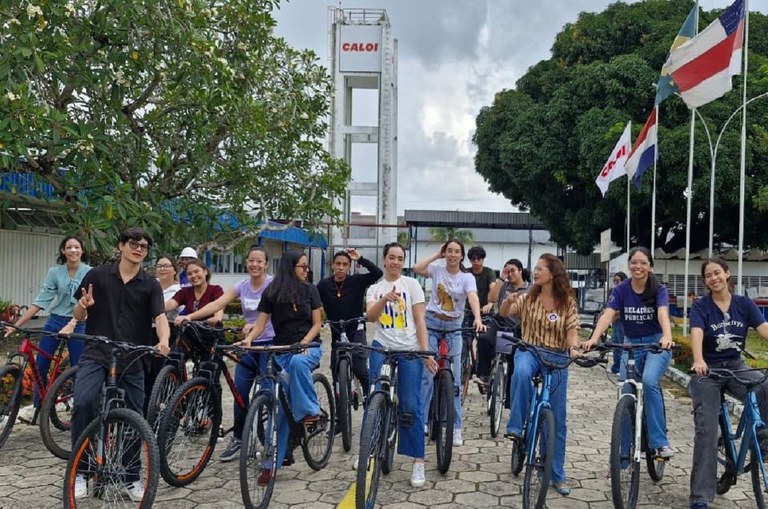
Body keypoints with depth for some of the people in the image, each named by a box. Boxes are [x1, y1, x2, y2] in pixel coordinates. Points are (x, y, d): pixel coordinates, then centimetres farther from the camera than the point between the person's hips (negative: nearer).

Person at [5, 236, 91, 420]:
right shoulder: (55, 272, 0)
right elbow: (41, 301, -1)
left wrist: (71, 325, -29)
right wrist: (16, 324, -6)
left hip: (78, 324, -3)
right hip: (54, 321, 3)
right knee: (40, 365, 3)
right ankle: (36, 407, 19)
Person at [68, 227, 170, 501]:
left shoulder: (150, 285, 3)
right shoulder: (97, 275, 2)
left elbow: (160, 316, -11)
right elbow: (78, 316, 9)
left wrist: (164, 340, -33)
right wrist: (83, 306, -16)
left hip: (132, 360, 1)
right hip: (96, 354, -1)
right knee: (83, 404, -23)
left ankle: (131, 478, 23)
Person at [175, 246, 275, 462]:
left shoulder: (273, 284, -8)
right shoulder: (242, 286, 6)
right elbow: (217, 304, -6)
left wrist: (254, 324, -45)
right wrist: (189, 316, -20)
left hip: (270, 343, -5)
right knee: (239, 391, 3)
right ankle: (238, 440, 16)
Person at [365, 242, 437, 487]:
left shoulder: (412, 284, 4)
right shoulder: (375, 288, 9)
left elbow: (420, 320, 0)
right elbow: (370, 316, -9)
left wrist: (426, 352, -8)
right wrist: (385, 298, -28)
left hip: (409, 350, -2)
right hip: (381, 348, 2)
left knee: (411, 405, -3)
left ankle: (418, 461, 5)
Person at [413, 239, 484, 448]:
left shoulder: (467, 278, -2)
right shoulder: (437, 270, 1)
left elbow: (473, 298, -20)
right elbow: (416, 268, -17)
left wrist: (477, 318, -39)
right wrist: (436, 255, -7)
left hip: (453, 328, 0)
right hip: (432, 323, 0)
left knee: (454, 378, 1)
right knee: (427, 374, -6)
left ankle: (456, 428, 10)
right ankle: (421, 421, 5)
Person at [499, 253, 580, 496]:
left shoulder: (567, 302, -1)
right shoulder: (528, 297, 1)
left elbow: (572, 330, -7)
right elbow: (504, 312, -6)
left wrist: (573, 348, -28)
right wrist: (508, 300, -28)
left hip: (556, 357, 0)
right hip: (529, 350, 0)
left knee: (557, 418, 4)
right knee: (521, 373, -40)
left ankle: (558, 474, 17)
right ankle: (515, 427, -26)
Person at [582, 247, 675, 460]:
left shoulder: (659, 290, -11)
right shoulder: (621, 290, -7)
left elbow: (663, 314, -30)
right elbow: (607, 315, -21)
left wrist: (667, 337, -51)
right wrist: (594, 338, -39)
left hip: (657, 344, -2)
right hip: (631, 345, 3)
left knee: (649, 381, -30)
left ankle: (660, 442, -18)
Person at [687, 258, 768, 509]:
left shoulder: (744, 303, 0)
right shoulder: (700, 306, -9)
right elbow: (696, 333, -26)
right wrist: (698, 360, -46)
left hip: (736, 366, 3)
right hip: (707, 370, -3)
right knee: (706, 430, -9)